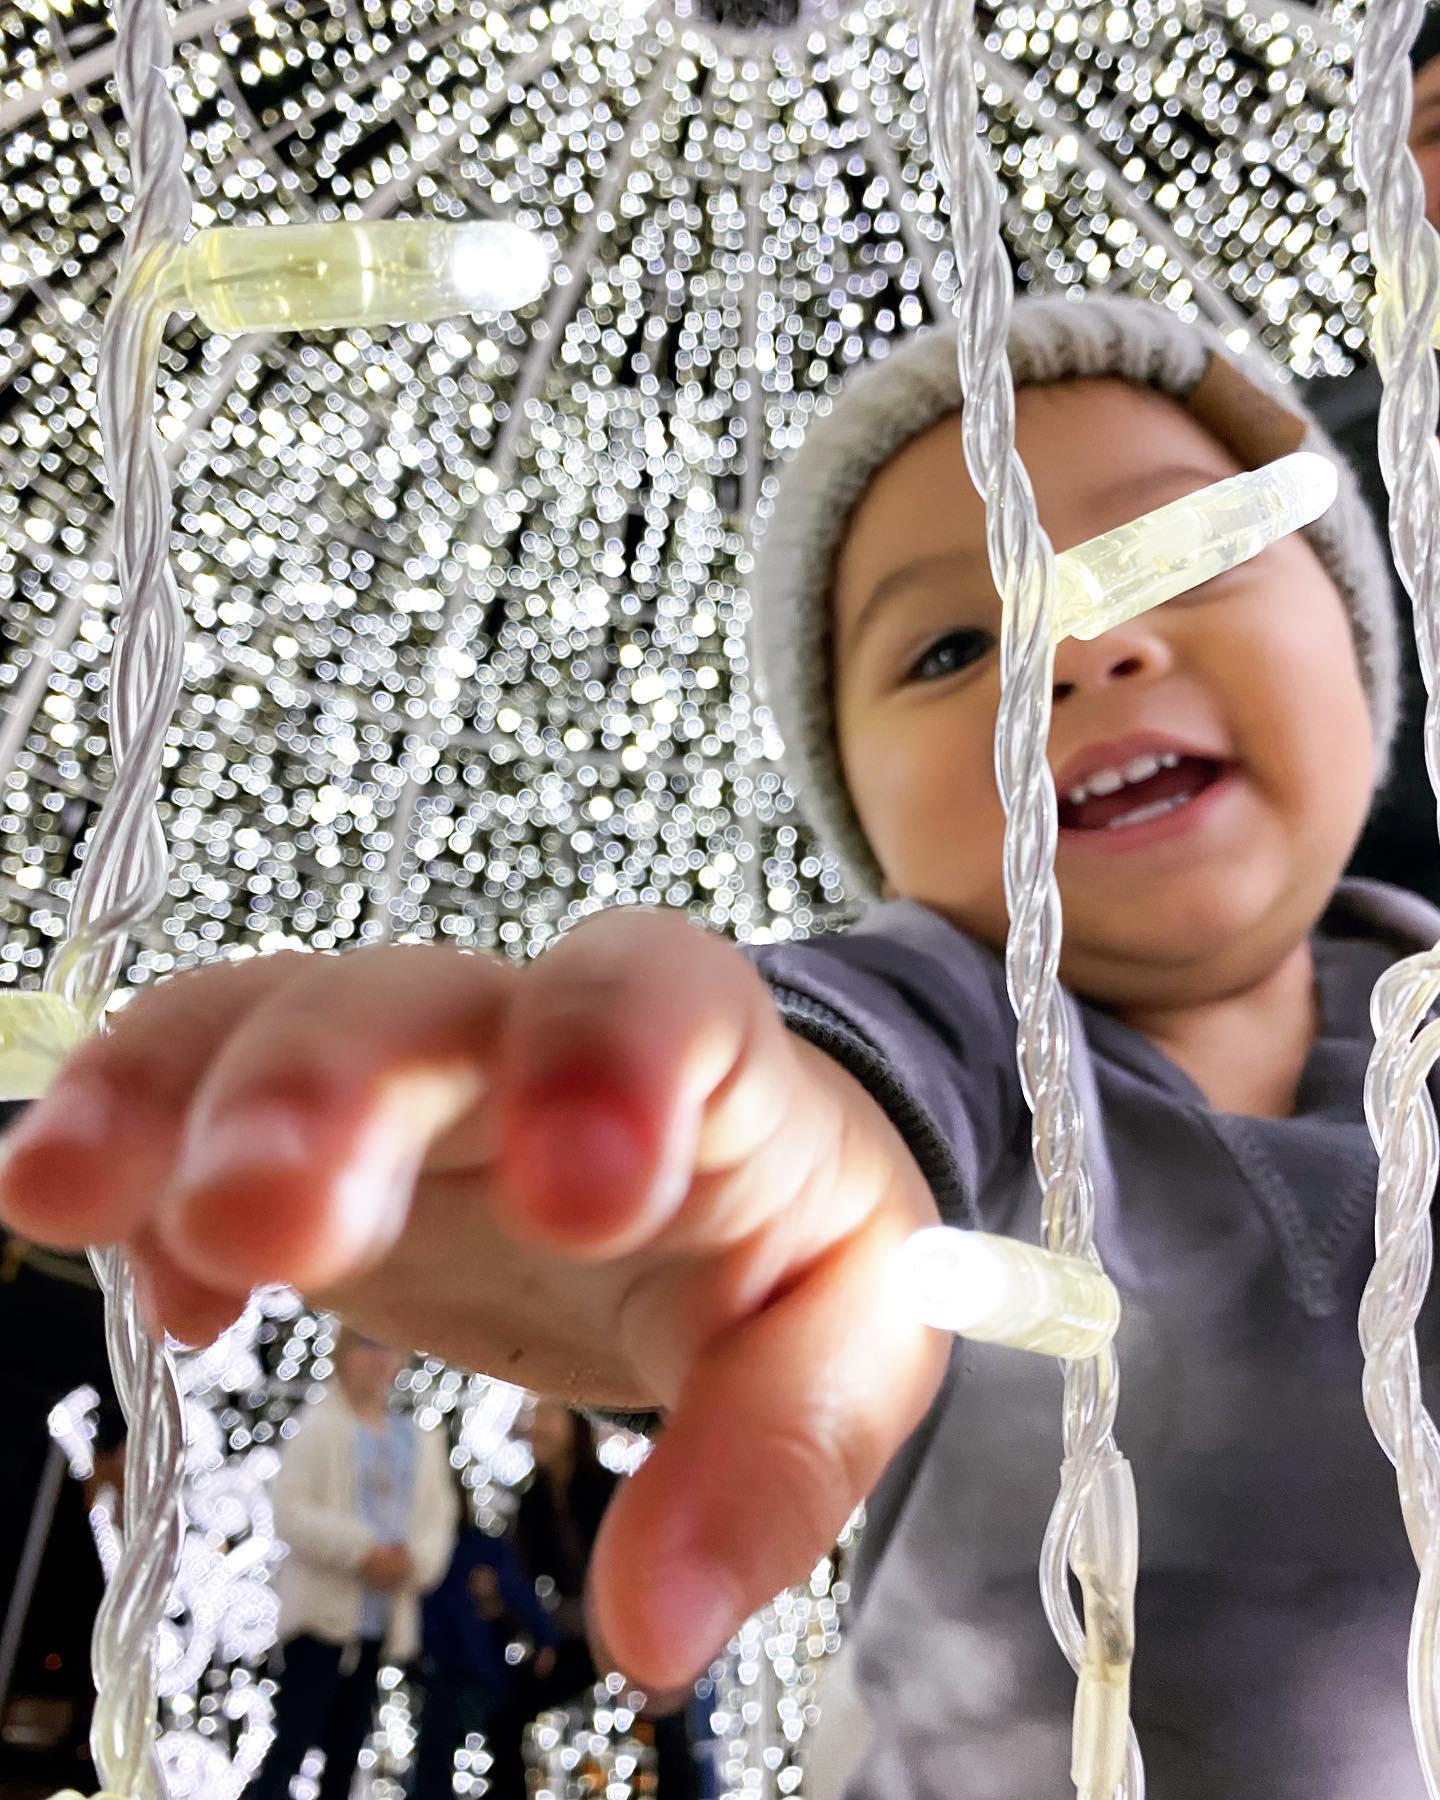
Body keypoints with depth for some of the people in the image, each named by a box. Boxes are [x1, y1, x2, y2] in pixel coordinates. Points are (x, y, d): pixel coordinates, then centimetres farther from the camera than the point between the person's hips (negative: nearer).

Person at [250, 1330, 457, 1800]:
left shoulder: (422, 1441, 11)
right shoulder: (318, 1426, -4)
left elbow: (438, 1518, 8)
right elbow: (290, 1513, -12)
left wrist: (414, 1561, -13)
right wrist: (364, 1551, -20)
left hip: (383, 1616, 5)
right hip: (322, 1609, -5)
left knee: (347, 1749, 11)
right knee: (293, 1739, -7)